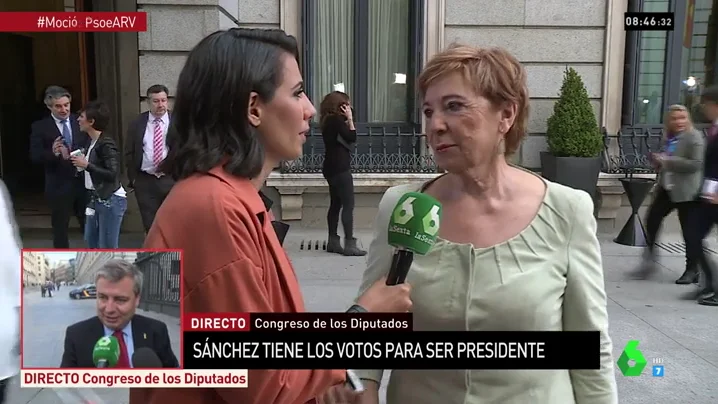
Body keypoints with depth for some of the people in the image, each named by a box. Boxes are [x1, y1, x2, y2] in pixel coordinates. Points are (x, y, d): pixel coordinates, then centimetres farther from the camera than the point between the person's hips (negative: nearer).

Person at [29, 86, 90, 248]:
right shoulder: (40, 127, -2)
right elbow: (34, 156, -8)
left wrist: (84, 153, -18)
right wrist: (52, 153, -27)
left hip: (84, 182, 2)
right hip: (59, 186, -2)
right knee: (60, 229, 9)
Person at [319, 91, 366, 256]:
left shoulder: (329, 120, 15)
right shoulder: (336, 120, -12)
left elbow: (345, 139, 15)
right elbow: (351, 138, -15)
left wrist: (346, 120, 8)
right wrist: (349, 119, -8)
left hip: (333, 168, 10)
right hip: (340, 168, -10)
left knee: (336, 204, 12)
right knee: (348, 205, -9)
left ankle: (333, 241, 15)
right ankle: (349, 244, -10)